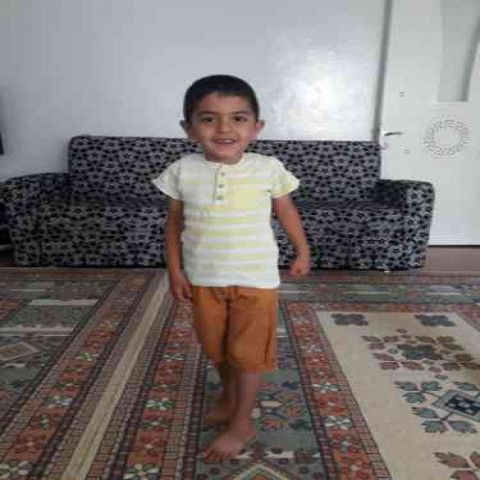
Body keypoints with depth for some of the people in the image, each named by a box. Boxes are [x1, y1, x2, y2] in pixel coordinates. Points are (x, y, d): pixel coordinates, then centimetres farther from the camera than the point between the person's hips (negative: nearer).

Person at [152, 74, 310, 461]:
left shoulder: (268, 169, -11)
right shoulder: (183, 171, -7)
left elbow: (287, 212, 4)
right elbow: (175, 223, 3)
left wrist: (303, 253, 11)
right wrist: (175, 270, 1)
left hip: (256, 278, -2)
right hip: (203, 278, 3)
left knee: (248, 352, 7)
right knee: (216, 346, 21)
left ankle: (242, 424, 28)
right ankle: (230, 394, 48)